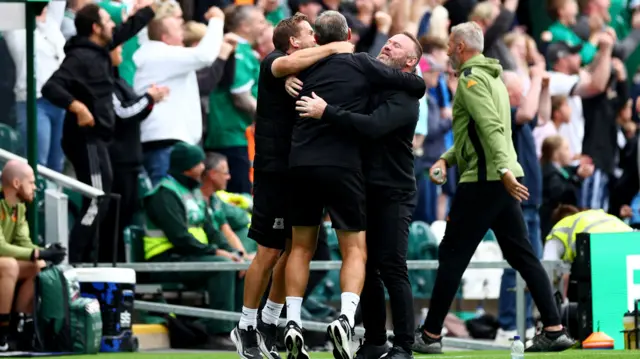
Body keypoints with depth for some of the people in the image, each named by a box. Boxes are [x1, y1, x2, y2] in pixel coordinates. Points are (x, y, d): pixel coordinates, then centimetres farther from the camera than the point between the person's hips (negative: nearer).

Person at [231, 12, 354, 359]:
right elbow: (286, 65, -30)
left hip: (298, 172, 8)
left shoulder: (308, 71, 18)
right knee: (269, 252, -5)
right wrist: (331, 49, -24)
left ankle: (268, 322, 21)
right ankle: (246, 328, 6)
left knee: (294, 250, 9)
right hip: (274, 171, -8)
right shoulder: (273, 62, -6)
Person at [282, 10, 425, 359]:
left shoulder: (305, 68, 11)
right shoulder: (361, 65, 0)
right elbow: (417, 84, 2)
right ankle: (346, 318, -20)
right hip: (342, 165, -3)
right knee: (355, 251, 2)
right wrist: (411, 90, 24)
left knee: (301, 247, 17)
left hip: (300, 163, 3)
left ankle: (292, 323, 7)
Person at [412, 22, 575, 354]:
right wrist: (446, 159, 16)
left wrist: (503, 169, -31)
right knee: (523, 255, 7)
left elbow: (490, 126, -22)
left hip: (483, 180, -9)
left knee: (452, 256, -2)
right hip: (504, 180, 9)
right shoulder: (492, 77, 20)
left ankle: (430, 335, 2)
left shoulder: (470, 78, -9)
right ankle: (554, 330, 0)